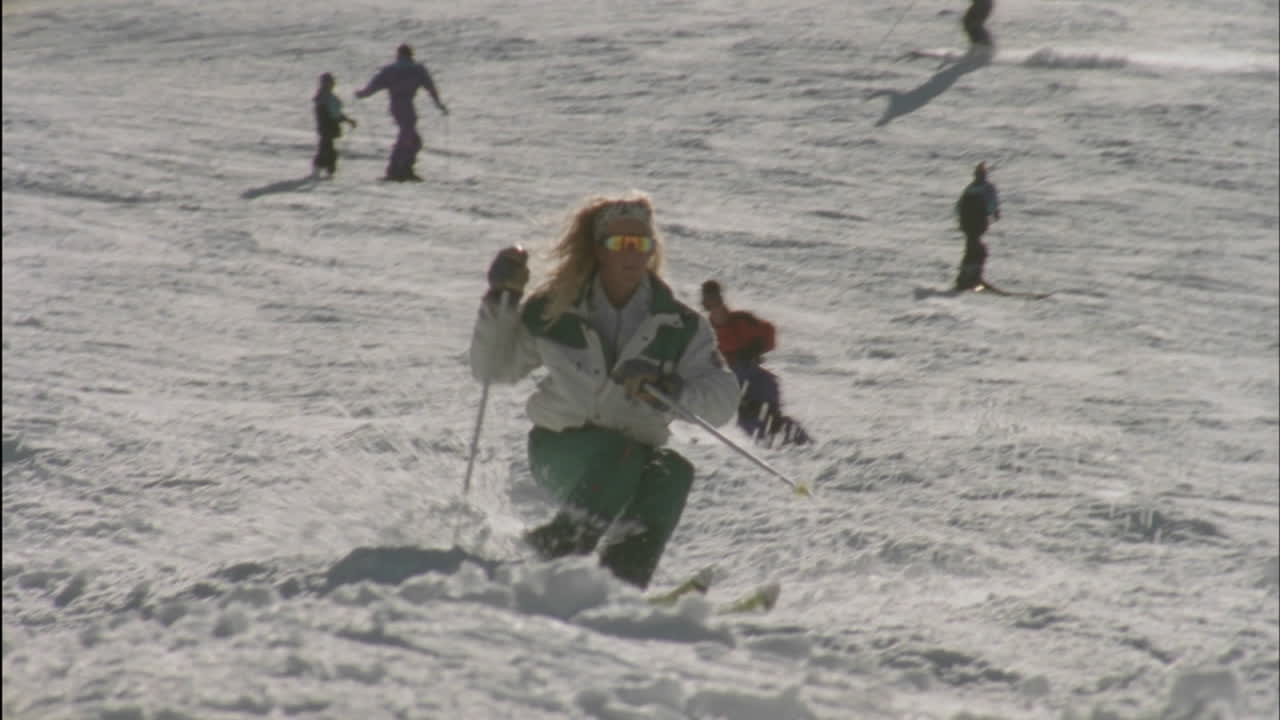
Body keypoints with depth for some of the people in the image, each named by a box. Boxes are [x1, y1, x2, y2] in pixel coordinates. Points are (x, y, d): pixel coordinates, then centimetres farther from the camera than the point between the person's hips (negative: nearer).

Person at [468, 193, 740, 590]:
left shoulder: (680, 326, 0)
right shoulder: (554, 311, -1)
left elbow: (722, 399, -9)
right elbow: (491, 369, 6)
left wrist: (670, 387, -29)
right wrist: (500, 302, -8)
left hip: (633, 458, 2)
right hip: (562, 451, -2)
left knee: (673, 471, -32)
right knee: (623, 454, -34)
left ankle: (622, 578, -35)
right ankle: (557, 546, -26)